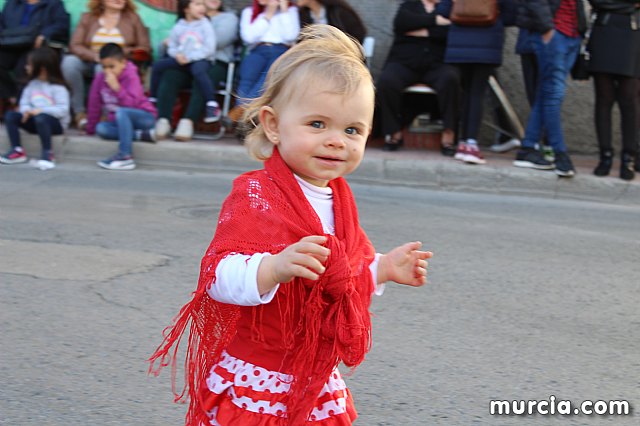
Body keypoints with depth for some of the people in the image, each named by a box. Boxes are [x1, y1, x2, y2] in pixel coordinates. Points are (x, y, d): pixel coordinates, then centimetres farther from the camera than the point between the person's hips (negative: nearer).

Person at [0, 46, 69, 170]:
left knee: (41, 118, -40)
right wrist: (26, 110, -15)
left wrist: (42, 110, -29)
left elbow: (63, 109, -22)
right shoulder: (32, 84, 9)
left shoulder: (58, 88, -14)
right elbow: (24, 102, 9)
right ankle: (17, 151, -13)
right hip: (35, 119, 7)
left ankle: (47, 154, -32)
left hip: (56, 122, -7)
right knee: (10, 115, -12)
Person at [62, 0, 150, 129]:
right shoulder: (87, 18, 13)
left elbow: (144, 49, 3)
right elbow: (75, 46, 1)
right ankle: (79, 113, -25)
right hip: (90, 63, 2)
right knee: (69, 61, -29)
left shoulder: (132, 18, 11)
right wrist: (94, 55, -19)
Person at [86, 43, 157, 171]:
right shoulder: (100, 78, -2)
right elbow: (94, 105, 4)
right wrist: (90, 130, 7)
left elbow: (132, 104, -26)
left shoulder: (131, 77, -15)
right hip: (119, 121, 6)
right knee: (101, 128, -24)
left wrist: (116, 87, -33)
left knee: (121, 112, -37)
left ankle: (125, 156, -42)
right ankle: (140, 135, -24)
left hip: (145, 117, -6)